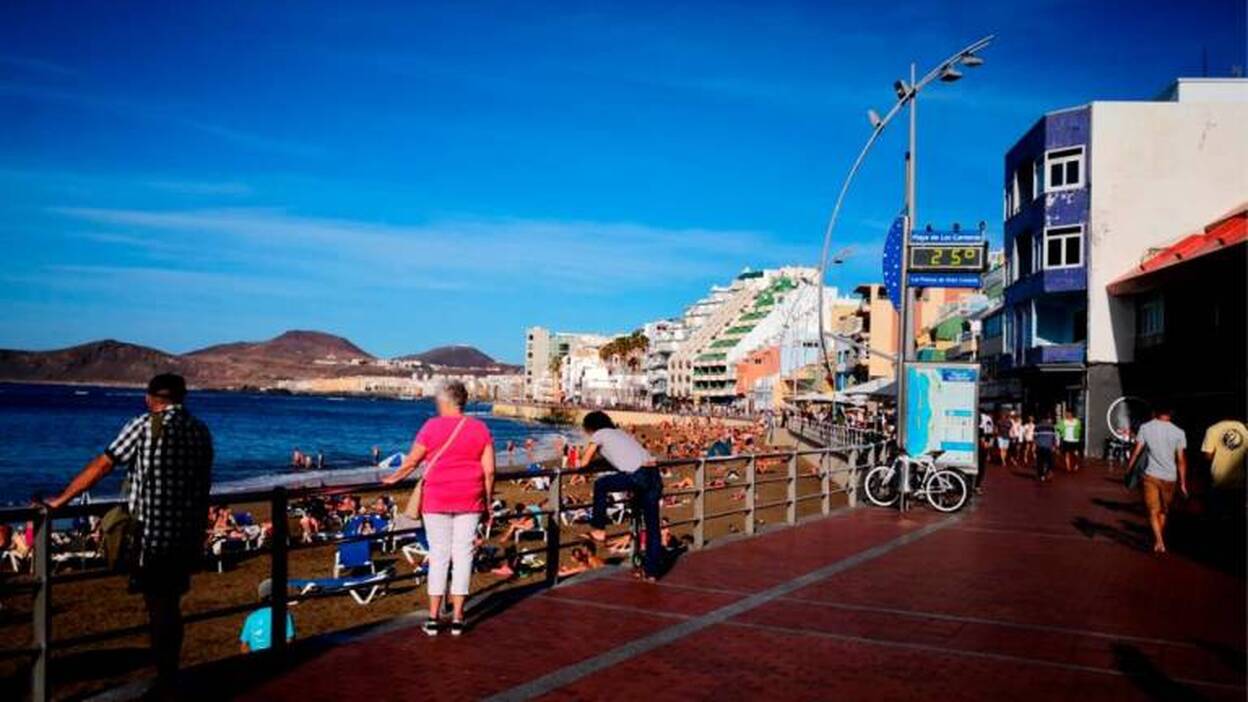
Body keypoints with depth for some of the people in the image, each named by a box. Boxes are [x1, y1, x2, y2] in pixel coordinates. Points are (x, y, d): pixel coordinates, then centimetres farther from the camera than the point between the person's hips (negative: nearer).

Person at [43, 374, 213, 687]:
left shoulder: (145, 426, -9)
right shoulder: (201, 431, 6)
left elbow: (102, 465, -11)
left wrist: (61, 499, -3)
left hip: (152, 535, -5)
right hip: (189, 537, 5)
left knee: (160, 608, 4)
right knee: (170, 606, 17)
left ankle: (164, 681, 12)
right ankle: (169, 677, 26)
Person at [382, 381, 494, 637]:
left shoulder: (432, 427, -6)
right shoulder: (480, 428, 1)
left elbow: (411, 462, 0)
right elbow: (489, 471, -1)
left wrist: (393, 478, 18)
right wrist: (488, 502, 8)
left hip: (437, 500, -1)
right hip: (469, 501, 2)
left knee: (438, 555, 5)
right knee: (463, 555, 6)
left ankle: (433, 618, 9)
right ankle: (457, 618, 8)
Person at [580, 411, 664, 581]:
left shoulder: (599, 434, 12)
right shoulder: (621, 433, 31)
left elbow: (584, 462, 15)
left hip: (637, 476, -7)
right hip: (654, 475, 7)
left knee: (600, 485, 17)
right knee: (652, 526, 11)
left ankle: (598, 529, 21)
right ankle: (652, 571, 16)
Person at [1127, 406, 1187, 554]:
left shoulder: (1145, 428, -5)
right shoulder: (1178, 432, -4)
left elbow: (1136, 452, -5)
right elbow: (1181, 460, -3)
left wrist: (1128, 471, 5)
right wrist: (1183, 483, 3)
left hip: (1151, 475, -1)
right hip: (1170, 477, 1)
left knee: (1153, 511, 3)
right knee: (1163, 511, 19)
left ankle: (1159, 542, -13)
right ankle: (1159, 540, 30)